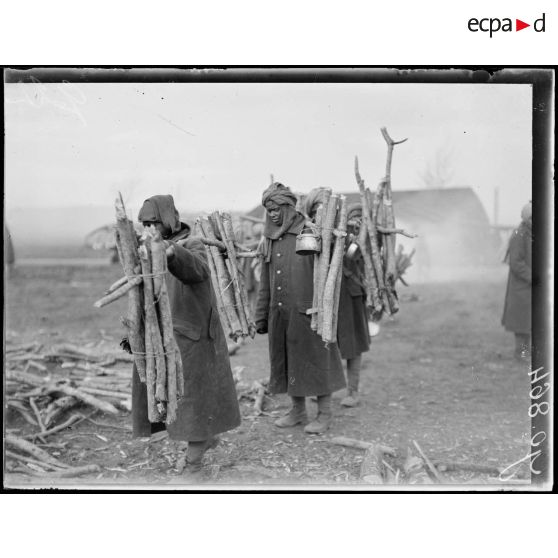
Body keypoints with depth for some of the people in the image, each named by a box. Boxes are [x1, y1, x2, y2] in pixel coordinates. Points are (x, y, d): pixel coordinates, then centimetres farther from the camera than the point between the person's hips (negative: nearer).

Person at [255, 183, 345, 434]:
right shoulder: (270, 239, 10)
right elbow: (265, 282, 13)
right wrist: (261, 316, 11)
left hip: (306, 311, -6)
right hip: (279, 313, 6)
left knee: (315, 359, 3)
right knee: (287, 361, 12)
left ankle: (324, 413, 15)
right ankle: (298, 411, 26)